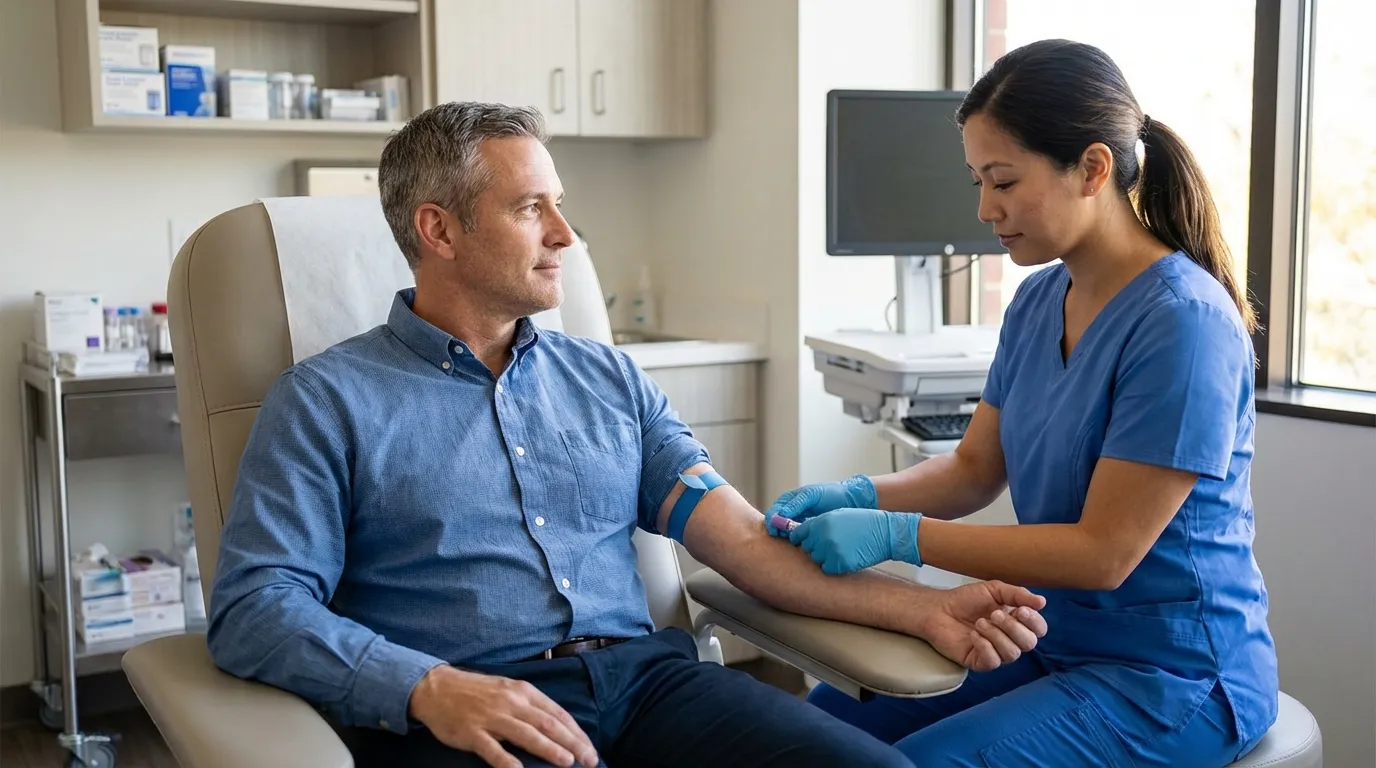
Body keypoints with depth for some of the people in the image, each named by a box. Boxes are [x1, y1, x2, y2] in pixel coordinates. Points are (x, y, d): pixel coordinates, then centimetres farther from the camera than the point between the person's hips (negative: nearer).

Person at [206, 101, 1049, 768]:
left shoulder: (611, 378, 18)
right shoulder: (328, 400, 5)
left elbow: (747, 539, 12)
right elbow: (255, 606, -5)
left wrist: (925, 608, -2)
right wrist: (429, 688, -22)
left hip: (646, 676, 4)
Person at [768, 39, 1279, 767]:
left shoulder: (1182, 322, -23)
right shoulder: (1036, 300, 2)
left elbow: (1104, 552, -23)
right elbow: (973, 469, 8)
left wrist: (898, 535, -27)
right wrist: (855, 495, -11)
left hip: (1172, 675, -7)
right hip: (1053, 639, 8)